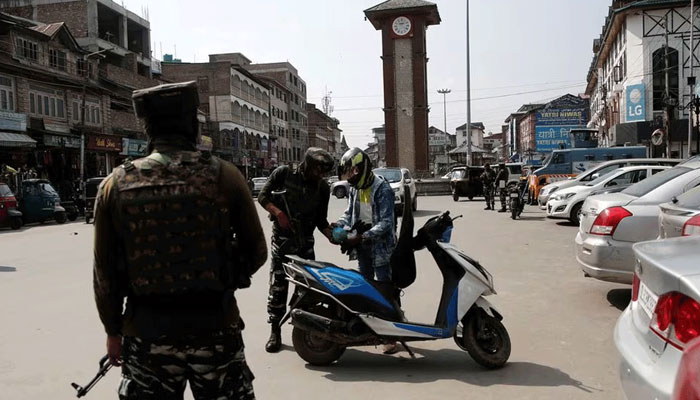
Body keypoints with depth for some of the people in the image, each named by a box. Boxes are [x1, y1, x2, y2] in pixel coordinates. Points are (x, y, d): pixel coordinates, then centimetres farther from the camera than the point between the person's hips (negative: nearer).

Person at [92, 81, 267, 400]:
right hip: (216, 329, -1)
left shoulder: (116, 185, -4)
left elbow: (104, 272, 1)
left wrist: (113, 331, 15)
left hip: (146, 336, 2)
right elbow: (256, 252, -1)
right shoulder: (225, 176, -9)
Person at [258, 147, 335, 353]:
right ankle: (275, 332, 9)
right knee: (278, 286, -1)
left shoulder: (323, 188, 4)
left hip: (305, 241, 3)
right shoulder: (284, 173, -5)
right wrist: (278, 213, -16)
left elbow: (321, 220, 8)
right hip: (282, 238, -3)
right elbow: (262, 196, -1)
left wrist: (332, 235, -10)